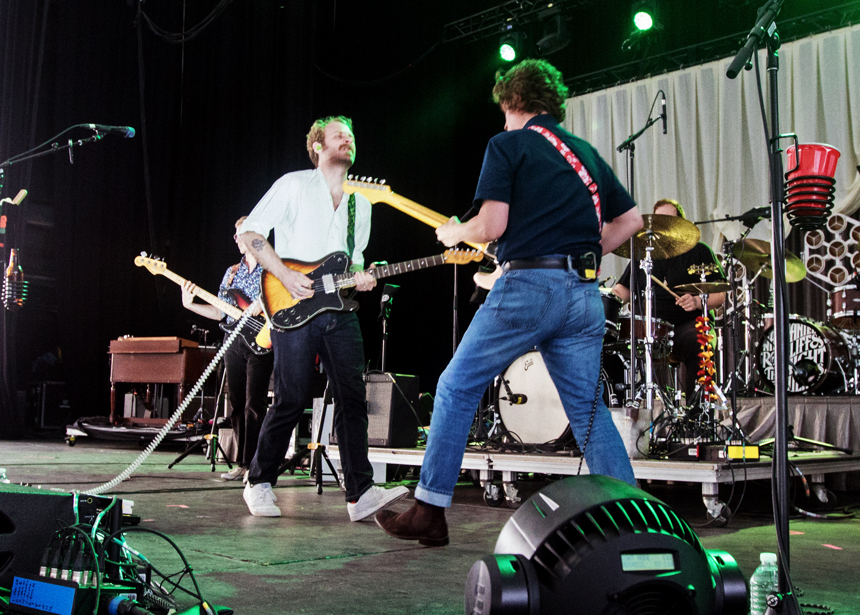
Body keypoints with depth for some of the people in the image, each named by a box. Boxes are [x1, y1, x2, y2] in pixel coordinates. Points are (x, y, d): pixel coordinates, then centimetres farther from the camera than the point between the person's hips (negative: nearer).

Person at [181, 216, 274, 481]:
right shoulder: (232, 272, 16)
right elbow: (220, 311, 14)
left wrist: (264, 303, -22)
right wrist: (189, 304, 2)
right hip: (234, 343, 6)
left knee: (254, 405, -9)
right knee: (237, 405, 7)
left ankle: (252, 464, -6)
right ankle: (241, 463, 15)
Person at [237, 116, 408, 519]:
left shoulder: (361, 202, 19)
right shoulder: (294, 185, 2)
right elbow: (249, 232, -3)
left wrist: (359, 278, 3)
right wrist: (286, 277, -13)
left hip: (340, 313, 5)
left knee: (352, 399, -2)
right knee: (291, 400, -5)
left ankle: (360, 494, -1)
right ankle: (259, 484, 13)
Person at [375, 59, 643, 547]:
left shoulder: (508, 144, 2)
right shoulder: (586, 151, 21)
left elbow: (492, 226, -9)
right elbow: (631, 219, 21)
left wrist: (454, 232, 11)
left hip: (529, 284, -6)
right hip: (585, 294, 6)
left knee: (457, 388, 5)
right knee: (589, 410, 10)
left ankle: (429, 512, 6)